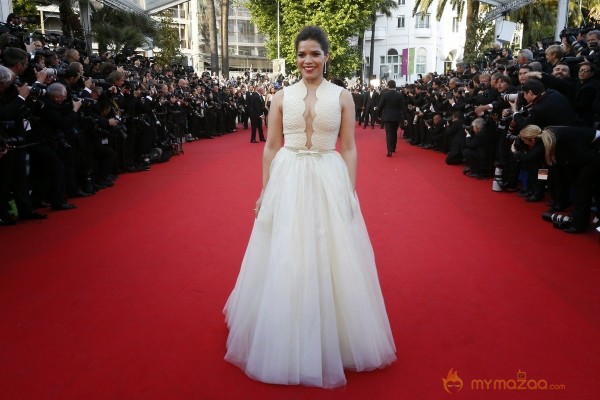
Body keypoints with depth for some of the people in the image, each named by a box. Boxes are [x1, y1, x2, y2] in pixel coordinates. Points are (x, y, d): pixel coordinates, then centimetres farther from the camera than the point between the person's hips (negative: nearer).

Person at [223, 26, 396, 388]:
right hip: (288, 182, 1)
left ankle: (332, 339, 30)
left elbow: (349, 149, 2)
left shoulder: (343, 97, 2)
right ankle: (288, 342, 29)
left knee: (330, 262, 7)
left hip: (329, 182, -1)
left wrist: (351, 192, -4)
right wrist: (265, 191, 2)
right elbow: (271, 147, 6)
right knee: (285, 261, 8)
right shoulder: (282, 97, 5)